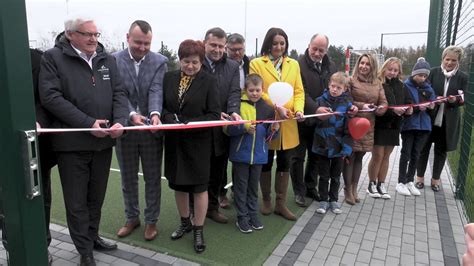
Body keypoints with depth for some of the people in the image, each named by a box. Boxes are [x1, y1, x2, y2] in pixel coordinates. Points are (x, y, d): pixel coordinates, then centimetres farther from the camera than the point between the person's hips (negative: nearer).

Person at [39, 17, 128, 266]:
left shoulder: (107, 59, 9)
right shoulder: (53, 57, -4)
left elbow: (119, 93, 6)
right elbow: (50, 97, -13)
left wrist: (119, 121, -13)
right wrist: (88, 123, -19)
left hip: (103, 141, 4)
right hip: (72, 143, -4)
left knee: (96, 196, 18)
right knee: (77, 201, 8)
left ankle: (92, 236, 37)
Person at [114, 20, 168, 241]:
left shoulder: (159, 62, -3)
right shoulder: (113, 61, -4)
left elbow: (156, 90, -16)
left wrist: (155, 113, -35)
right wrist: (132, 114, -29)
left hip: (151, 130, 0)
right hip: (125, 129, 1)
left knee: (152, 178, 10)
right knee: (128, 178, 15)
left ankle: (151, 220, 27)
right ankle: (131, 217, 34)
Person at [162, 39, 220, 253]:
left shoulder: (209, 81, -7)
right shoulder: (169, 78, 3)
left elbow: (214, 115, -11)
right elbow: (161, 106, 5)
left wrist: (189, 123, -22)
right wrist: (169, 118, -17)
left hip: (198, 143, -4)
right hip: (174, 141, 4)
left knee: (199, 186, 6)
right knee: (178, 184, 15)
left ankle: (198, 230, 23)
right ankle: (185, 222, 37)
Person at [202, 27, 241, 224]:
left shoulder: (232, 67, 7)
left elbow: (234, 92, -3)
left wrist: (233, 112, -24)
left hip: (221, 129, 3)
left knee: (218, 171, 14)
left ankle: (212, 207, 30)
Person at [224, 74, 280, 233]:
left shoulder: (267, 109, 4)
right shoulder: (237, 105, -7)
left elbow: (269, 136, 9)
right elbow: (227, 129, -10)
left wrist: (274, 129, -12)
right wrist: (244, 127, -23)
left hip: (258, 154, 3)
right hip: (240, 153, -3)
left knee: (254, 185, 14)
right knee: (241, 185, 7)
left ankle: (253, 214, 28)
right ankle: (242, 217, 19)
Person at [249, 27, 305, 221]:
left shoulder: (293, 64, 12)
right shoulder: (256, 64, -1)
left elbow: (299, 91, 8)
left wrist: (298, 109, -11)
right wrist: (276, 107, -19)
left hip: (288, 124, 4)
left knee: (284, 163, 9)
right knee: (266, 163, 10)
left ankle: (281, 204, 22)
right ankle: (266, 201, 27)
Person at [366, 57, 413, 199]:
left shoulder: (400, 86, 11)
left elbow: (408, 101, 10)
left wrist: (408, 109, -11)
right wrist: (392, 109, -26)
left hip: (393, 125, 6)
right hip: (379, 125, -6)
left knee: (386, 156, 12)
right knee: (377, 156, -1)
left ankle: (381, 185, 22)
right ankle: (372, 185, 15)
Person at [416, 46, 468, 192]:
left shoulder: (462, 77, 1)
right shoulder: (434, 72, 0)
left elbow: (463, 99, 0)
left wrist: (455, 100, -22)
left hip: (448, 120, 1)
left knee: (441, 150, 11)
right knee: (424, 147, 8)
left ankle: (436, 178, 26)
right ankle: (420, 176, 22)